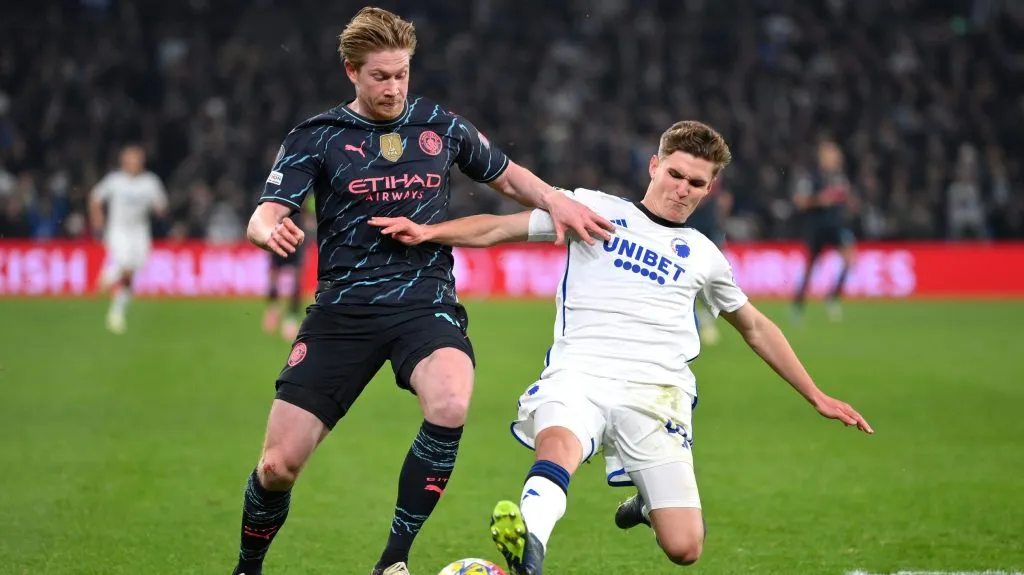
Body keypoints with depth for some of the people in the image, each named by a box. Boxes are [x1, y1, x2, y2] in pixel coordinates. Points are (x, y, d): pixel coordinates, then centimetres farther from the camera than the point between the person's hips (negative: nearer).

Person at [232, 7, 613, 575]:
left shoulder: (441, 126, 9)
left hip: (425, 303, 1)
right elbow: (263, 217, -9)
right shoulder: (316, 137, 2)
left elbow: (507, 176, 24)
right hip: (344, 309, 0)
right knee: (278, 464, -6)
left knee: (449, 405, -33)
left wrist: (555, 201, 4)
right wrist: (272, 230, -34)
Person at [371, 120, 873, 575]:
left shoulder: (703, 256, 21)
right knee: (558, 442, -39)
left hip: (655, 390, 2)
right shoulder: (597, 210, 14)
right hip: (579, 374, -2)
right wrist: (429, 232, -6)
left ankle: (652, 504, 25)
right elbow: (498, 229, 10)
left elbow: (756, 329, 33)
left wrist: (817, 397, 31)